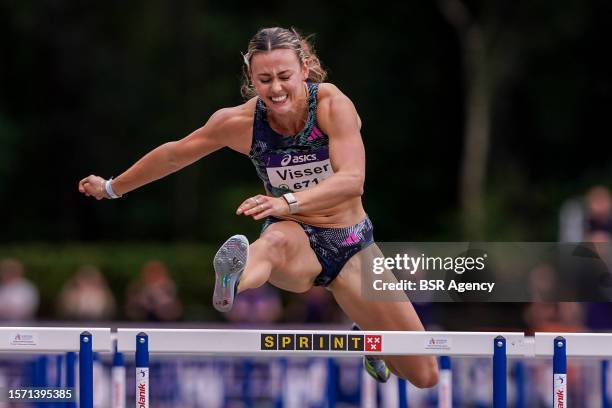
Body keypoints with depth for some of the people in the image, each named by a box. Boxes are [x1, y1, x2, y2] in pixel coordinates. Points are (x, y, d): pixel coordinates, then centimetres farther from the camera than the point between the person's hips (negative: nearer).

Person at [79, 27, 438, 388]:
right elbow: (174, 155, 5)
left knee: (424, 376, -2)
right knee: (277, 240, -43)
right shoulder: (240, 121, -13)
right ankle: (231, 282, -81)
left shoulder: (332, 104, -21)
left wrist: (287, 202, -51)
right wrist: (112, 189, 16)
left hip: (352, 244, 1)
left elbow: (353, 180, -35)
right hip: (296, 239, -1)